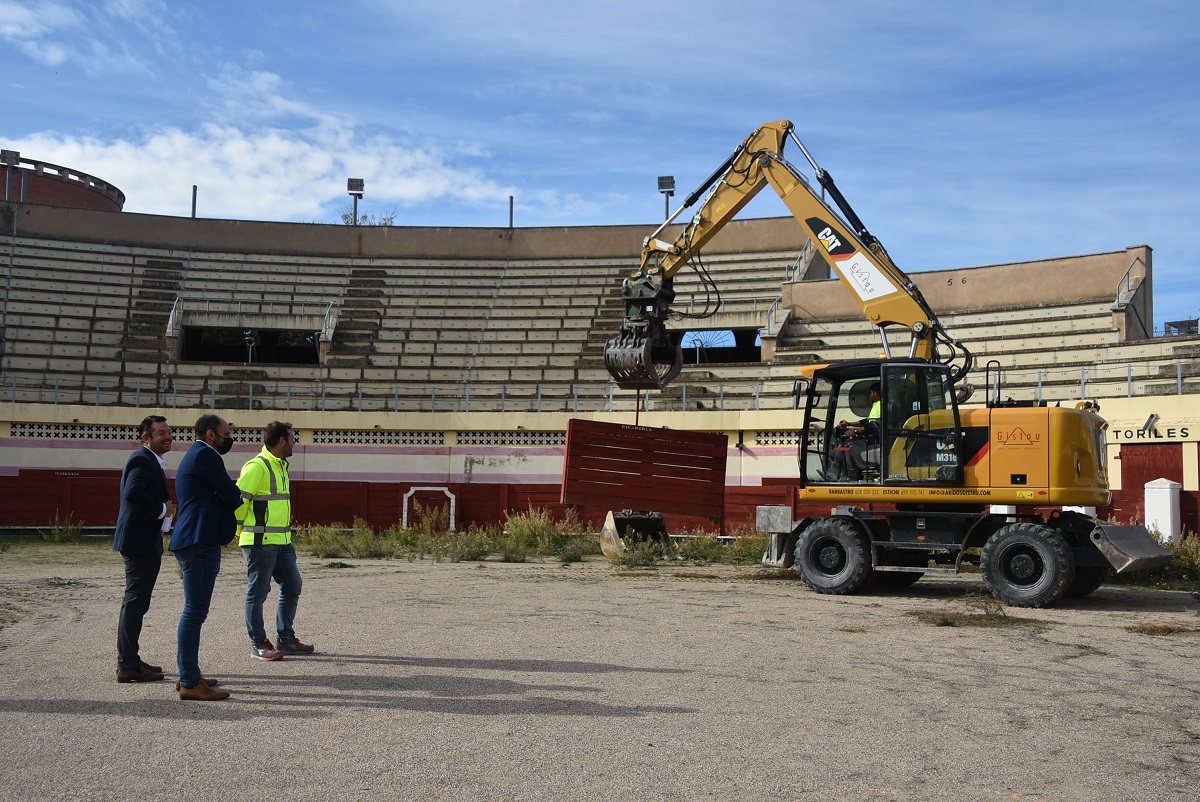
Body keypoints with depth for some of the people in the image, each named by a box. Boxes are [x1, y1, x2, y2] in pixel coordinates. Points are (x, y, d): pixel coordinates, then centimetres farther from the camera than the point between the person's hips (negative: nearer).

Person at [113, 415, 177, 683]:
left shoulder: (152, 461, 18)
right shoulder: (141, 460, -14)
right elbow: (133, 493, -29)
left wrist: (166, 506, 4)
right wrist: (162, 509, -19)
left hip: (148, 541, 11)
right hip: (139, 541, -11)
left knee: (137, 601, 16)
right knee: (135, 602, -6)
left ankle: (129, 659, 26)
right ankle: (127, 666, -1)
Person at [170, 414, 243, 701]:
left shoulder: (195, 456, 22)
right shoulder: (205, 455, -11)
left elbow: (223, 495, 20)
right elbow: (233, 496, -11)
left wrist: (224, 499, -2)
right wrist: (230, 501, 10)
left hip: (196, 542, 11)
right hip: (200, 542, -11)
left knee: (194, 612, 16)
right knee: (195, 612, -9)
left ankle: (188, 675, 23)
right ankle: (190, 683, -7)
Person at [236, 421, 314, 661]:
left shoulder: (281, 466, 16)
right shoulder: (257, 466, -14)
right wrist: (240, 530, -7)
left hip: (282, 540, 10)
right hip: (260, 542, -9)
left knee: (292, 586, 12)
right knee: (258, 592, 1)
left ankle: (286, 639, 22)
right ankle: (258, 644, 10)